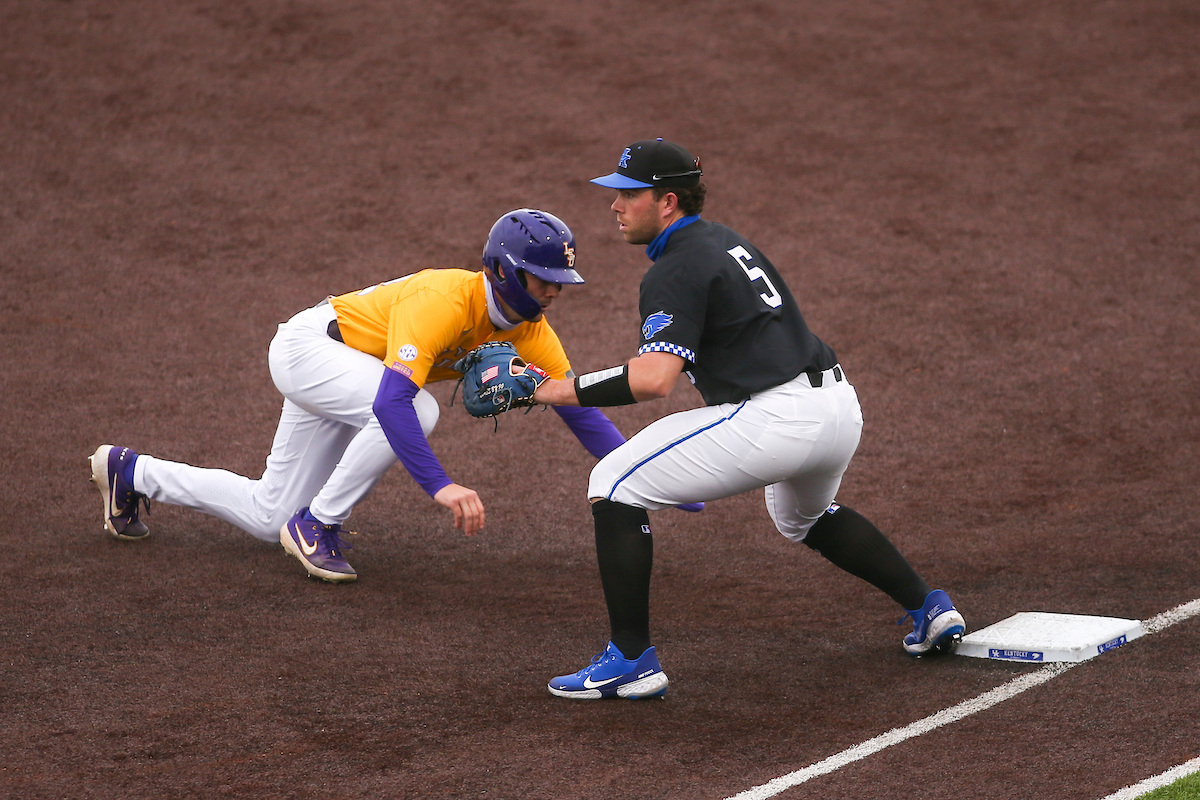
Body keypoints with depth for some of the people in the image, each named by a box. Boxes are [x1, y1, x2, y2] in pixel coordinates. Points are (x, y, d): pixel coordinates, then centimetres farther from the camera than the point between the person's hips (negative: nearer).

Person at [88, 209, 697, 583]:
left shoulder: (528, 326, -13)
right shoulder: (444, 301, -37)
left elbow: (577, 407, -12)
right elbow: (392, 402, -46)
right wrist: (440, 485, -55)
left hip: (345, 380, 8)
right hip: (305, 348, -8)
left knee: (270, 518, 11)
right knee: (418, 409, -35)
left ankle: (133, 474, 30)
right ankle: (317, 527, -17)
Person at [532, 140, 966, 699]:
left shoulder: (675, 270, -9)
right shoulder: (722, 240, 20)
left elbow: (654, 380, -22)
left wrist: (568, 391, -13)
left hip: (777, 418, -10)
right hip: (842, 406, 10)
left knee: (615, 482, -3)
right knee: (802, 516, 40)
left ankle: (631, 660, -6)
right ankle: (929, 607, 34)